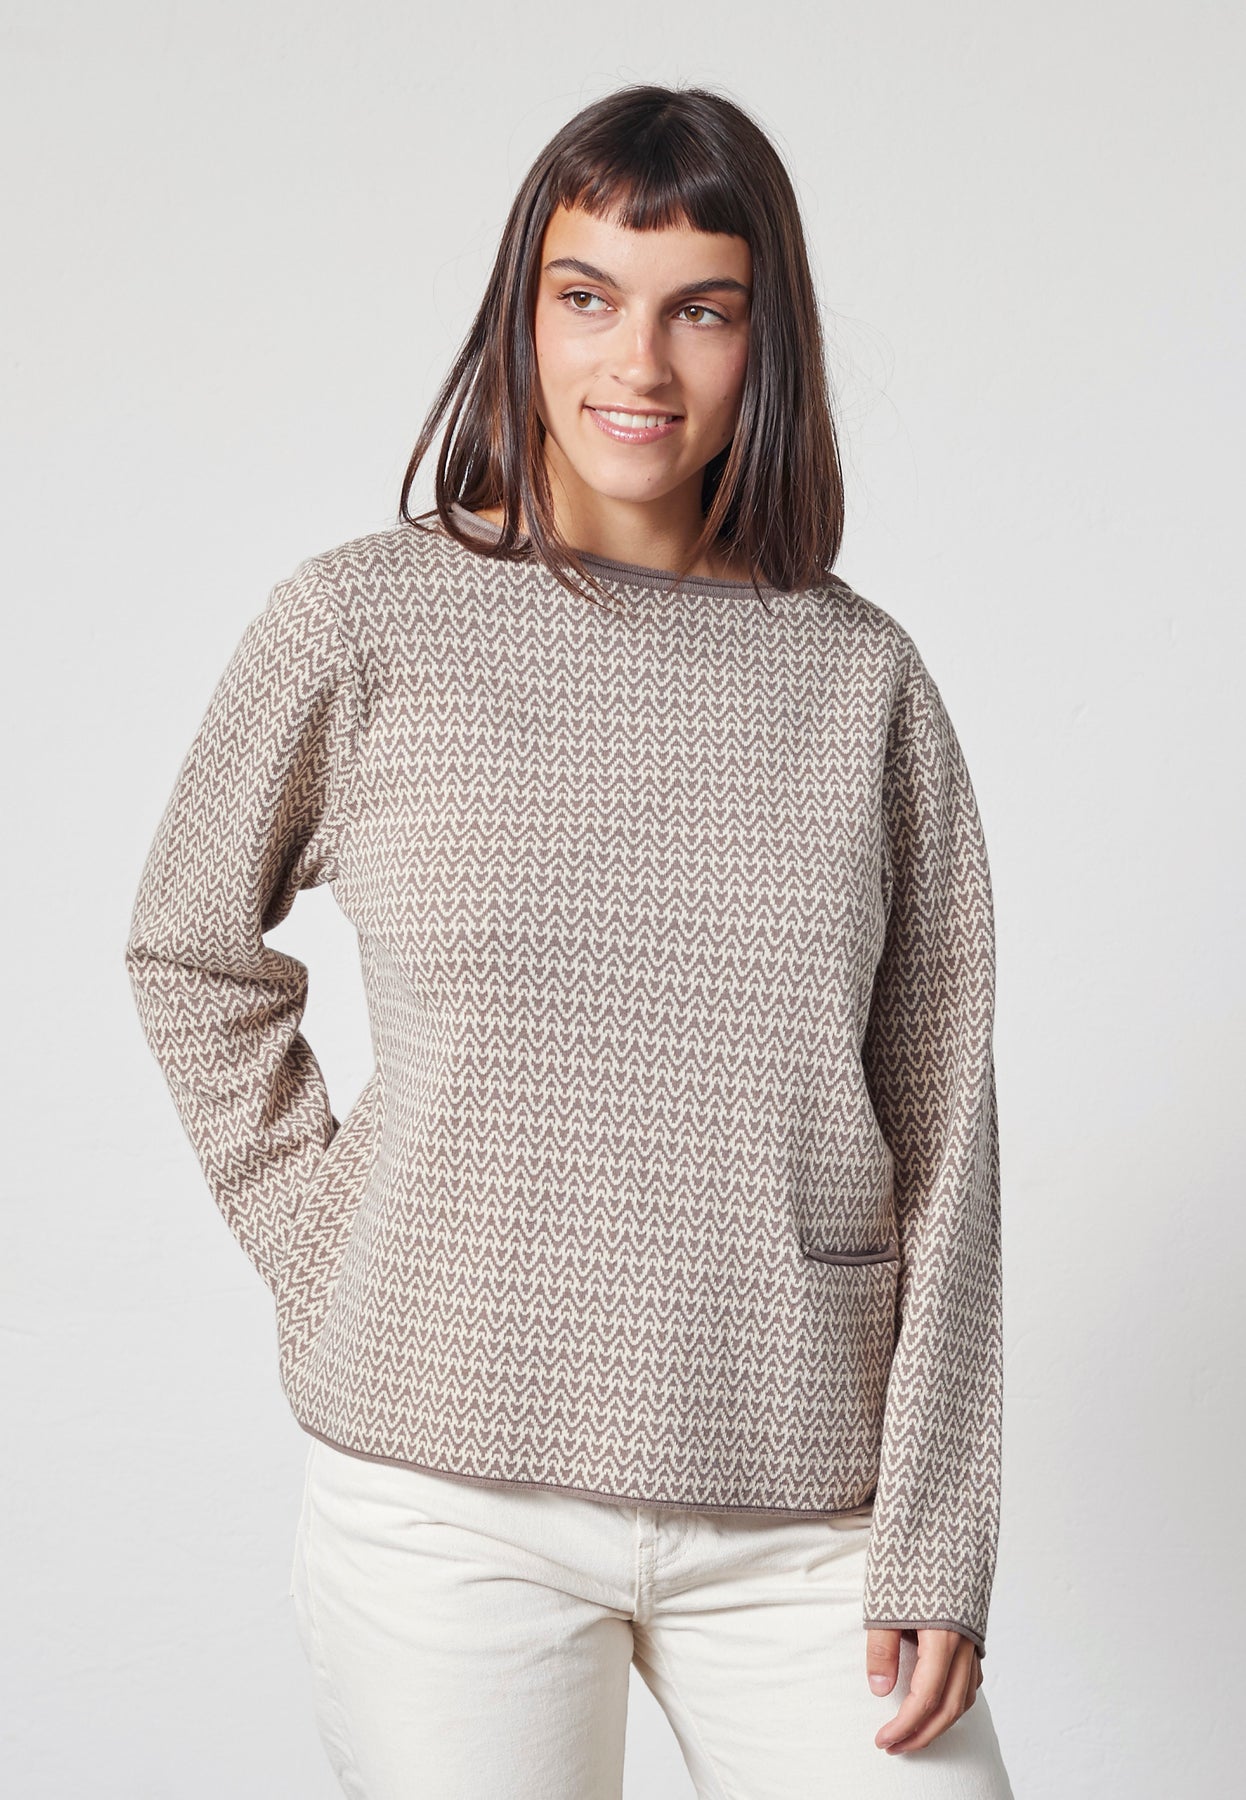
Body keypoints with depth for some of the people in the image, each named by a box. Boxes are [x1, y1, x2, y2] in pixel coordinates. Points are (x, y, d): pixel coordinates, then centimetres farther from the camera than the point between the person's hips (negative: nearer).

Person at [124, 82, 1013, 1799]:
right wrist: (324, 1256, 3)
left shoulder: (863, 676, 1)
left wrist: (935, 1535, -1)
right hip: (447, 1490, -1)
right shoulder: (365, 622, -3)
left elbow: (943, 1134, 2)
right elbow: (189, 955, 12)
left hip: (799, 1504, 2)